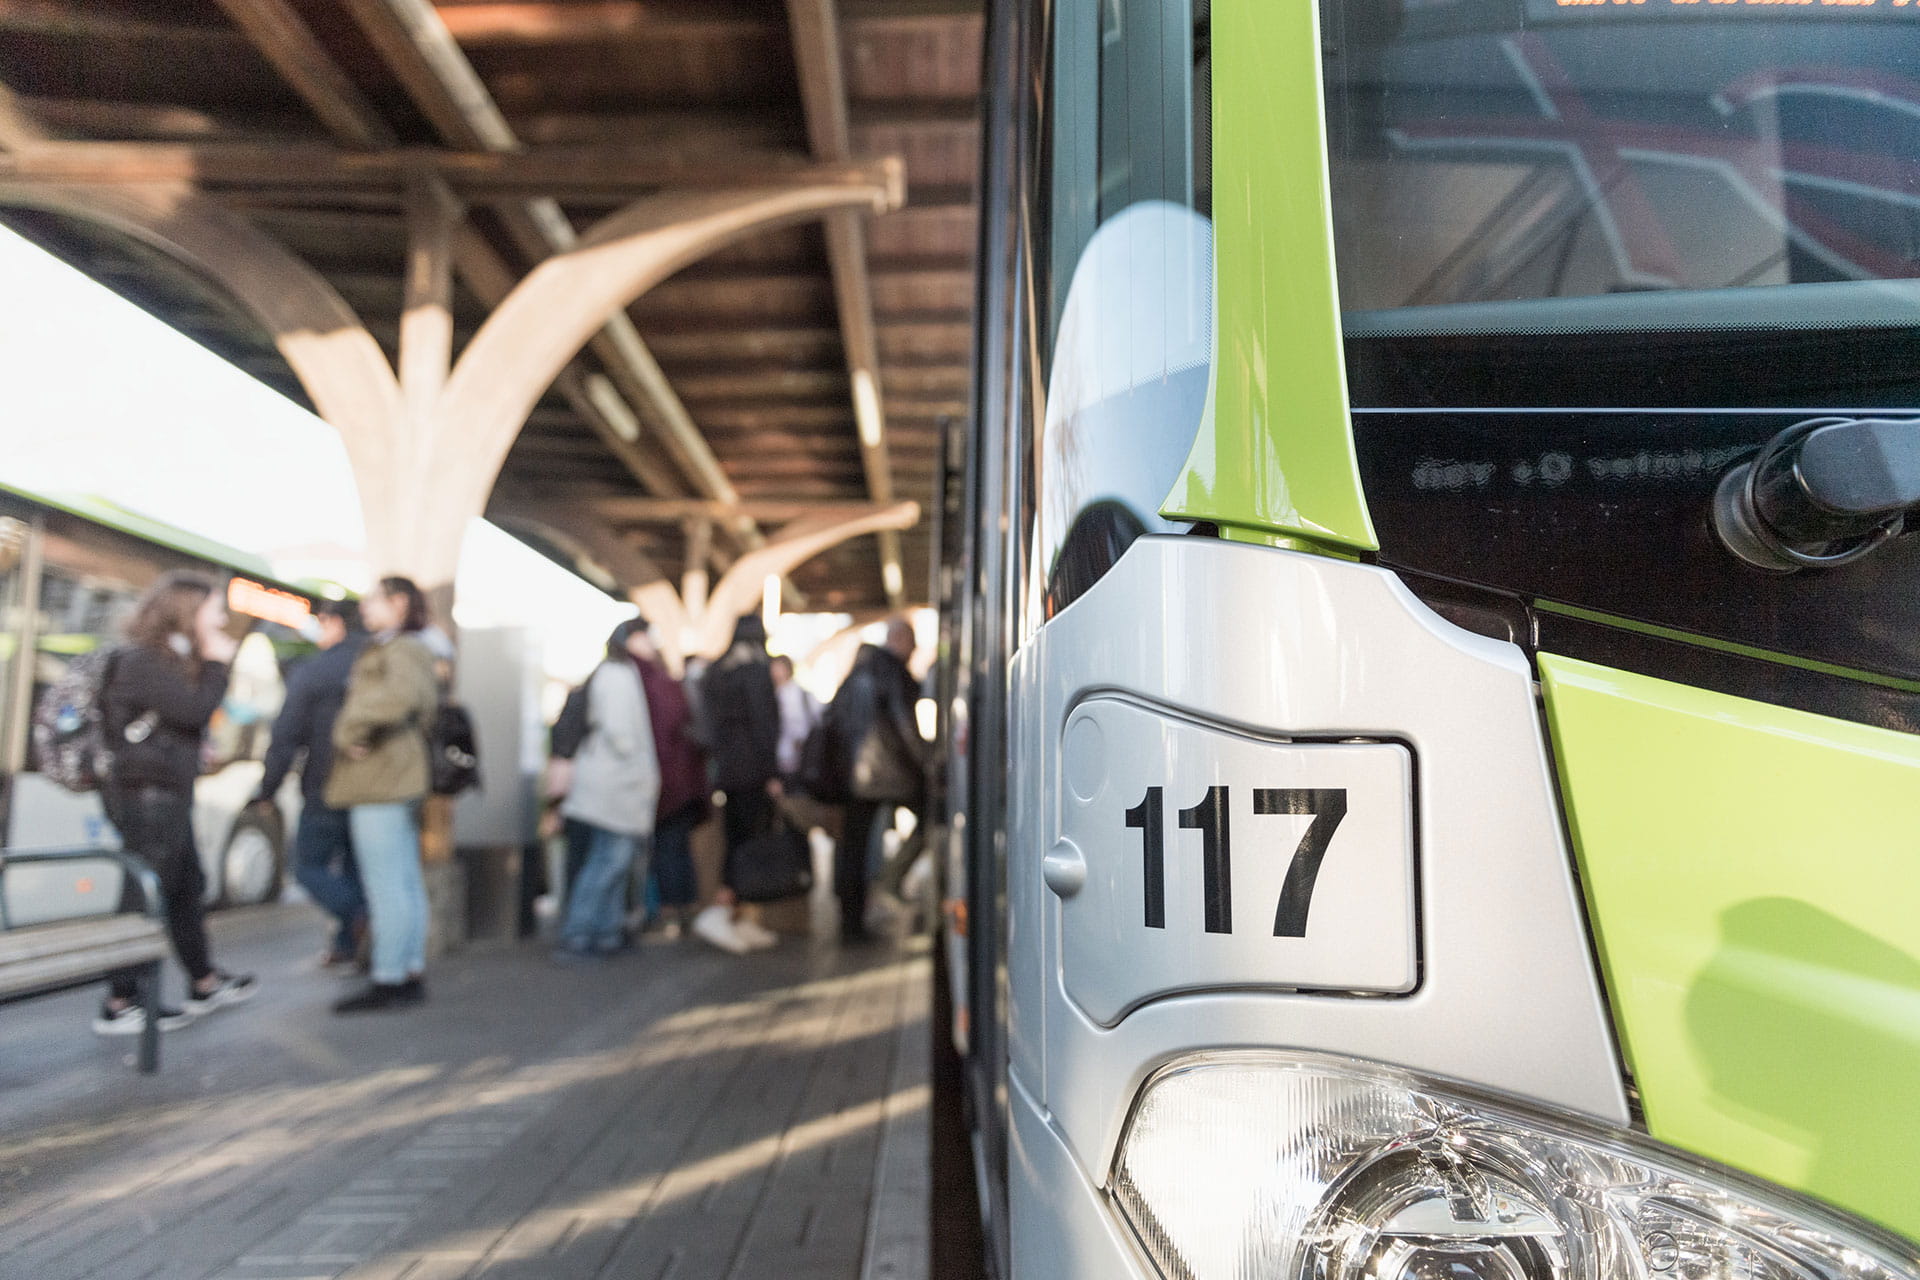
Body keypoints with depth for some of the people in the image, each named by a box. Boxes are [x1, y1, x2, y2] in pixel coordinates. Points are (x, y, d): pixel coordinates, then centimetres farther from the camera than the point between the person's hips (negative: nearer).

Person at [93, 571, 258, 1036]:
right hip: (147, 795, -11)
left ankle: (204, 984, 30)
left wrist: (211, 664, 5)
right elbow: (196, 710, -22)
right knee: (144, 895, -5)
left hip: (168, 796, 11)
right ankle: (119, 1006, 3)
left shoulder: (171, 660, 17)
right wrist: (217, 662, -10)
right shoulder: (142, 662, -15)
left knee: (189, 888, 17)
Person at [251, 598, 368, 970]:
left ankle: (356, 915, -16)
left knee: (309, 866, 8)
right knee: (354, 866, 15)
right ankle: (347, 947, 15)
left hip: (326, 792, -5)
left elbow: (286, 738, -9)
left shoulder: (310, 672, -8)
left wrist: (267, 790, 1)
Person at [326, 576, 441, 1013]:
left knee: (387, 887, -6)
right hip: (394, 782, 11)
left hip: (379, 785, -11)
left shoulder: (401, 650, -12)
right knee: (406, 884, 13)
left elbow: (400, 694, -33)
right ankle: (412, 973, 19)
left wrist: (352, 730, -21)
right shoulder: (388, 650, 22)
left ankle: (388, 980, -2)